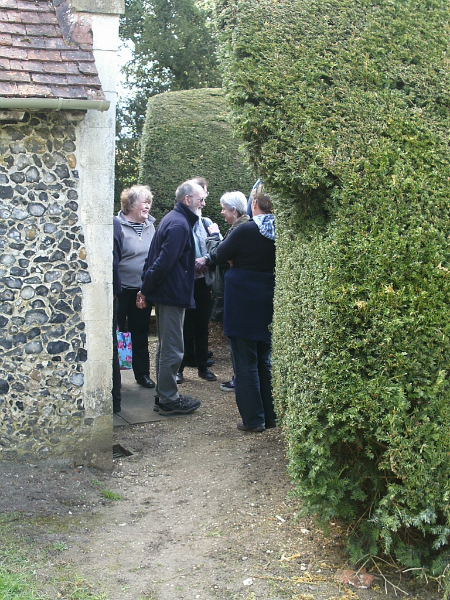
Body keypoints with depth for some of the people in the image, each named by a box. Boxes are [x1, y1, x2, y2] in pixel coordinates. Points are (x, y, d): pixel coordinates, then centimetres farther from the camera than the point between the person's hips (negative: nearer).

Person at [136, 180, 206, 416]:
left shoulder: (173, 219, 16)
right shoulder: (179, 225, -17)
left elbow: (158, 259, 17)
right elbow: (164, 262, -22)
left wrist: (146, 289, 15)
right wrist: (146, 290, -13)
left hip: (164, 293, 11)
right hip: (172, 294, -11)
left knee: (165, 346, 16)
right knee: (172, 349, -3)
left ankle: (163, 396, 25)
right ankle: (168, 400, 4)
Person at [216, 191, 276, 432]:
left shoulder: (246, 230, -16)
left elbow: (221, 255, -5)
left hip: (243, 303, -5)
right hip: (268, 302, 6)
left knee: (245, 363, 3)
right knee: (265, 361, 17)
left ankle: (253, 419, 7)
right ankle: (270, 415, 23)